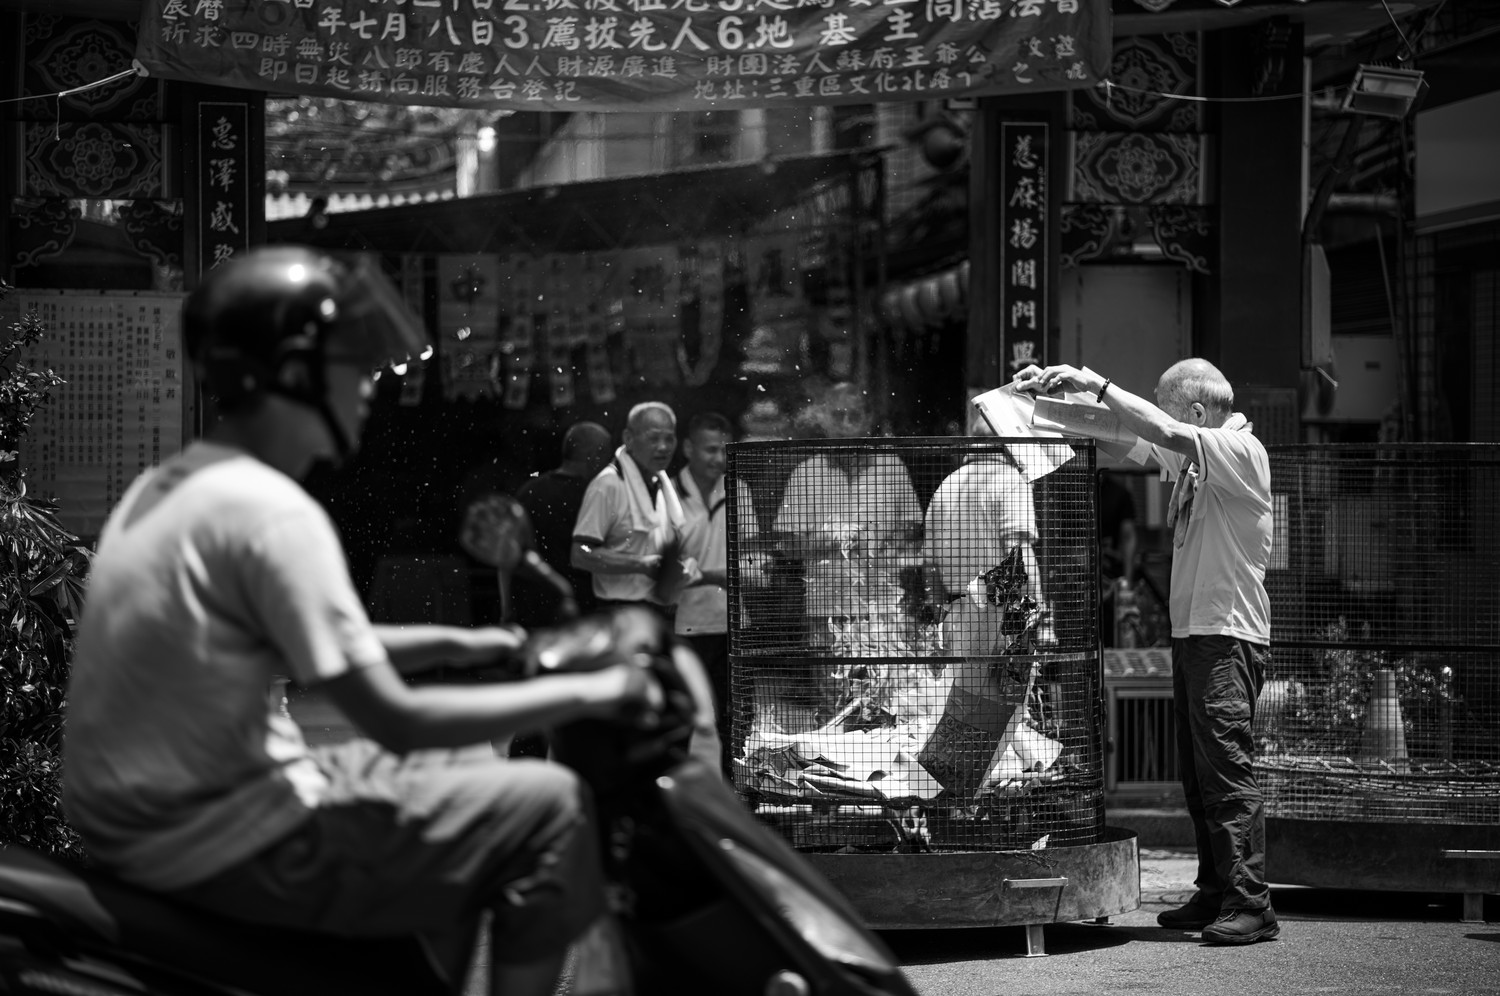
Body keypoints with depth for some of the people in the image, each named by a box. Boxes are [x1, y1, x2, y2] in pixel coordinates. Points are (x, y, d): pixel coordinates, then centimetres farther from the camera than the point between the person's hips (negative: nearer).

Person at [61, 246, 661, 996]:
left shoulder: (167, 485, 9)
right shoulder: (270, 512, -20)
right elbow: (394, 720, -21)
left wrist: (454, 644, 15)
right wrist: (585, 695, -11)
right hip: (222, 850, -10)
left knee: (470, 762, 24)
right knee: (549, 809, -4)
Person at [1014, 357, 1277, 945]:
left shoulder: (1241, 451, -11)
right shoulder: (1194, 455, 15)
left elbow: (1166, 433, -24)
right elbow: (1130, 433, 18)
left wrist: (1098, 384, -18)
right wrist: (1055, 389, 9)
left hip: (1229, 636, -9)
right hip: (1192, 631, 9)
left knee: (1227, 769, -12)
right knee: (1198, 775, 11)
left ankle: (1251, 906, -13)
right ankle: (1215, 896, 18)